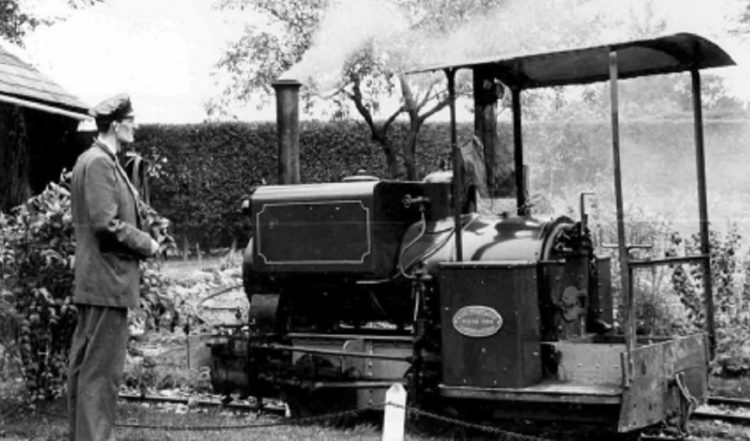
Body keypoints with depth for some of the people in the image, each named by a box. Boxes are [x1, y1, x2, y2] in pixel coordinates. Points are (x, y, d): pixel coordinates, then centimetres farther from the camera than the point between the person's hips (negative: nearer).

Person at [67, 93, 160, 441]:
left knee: (84, 364, 15)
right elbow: (106, 223, -22)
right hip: (108, 281, -11)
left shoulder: (95, 160, 17)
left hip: (92, 281, 11)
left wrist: (140, 240, 10)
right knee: (102, 369, -6)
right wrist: (145, 244, -10)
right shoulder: (99, 162, -15)